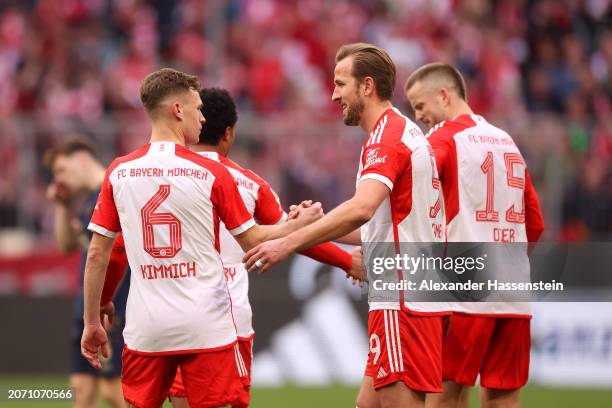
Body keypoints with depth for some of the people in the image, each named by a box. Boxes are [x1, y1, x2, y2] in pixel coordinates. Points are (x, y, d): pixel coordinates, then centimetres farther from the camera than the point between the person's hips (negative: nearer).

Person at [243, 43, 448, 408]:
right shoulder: (408, 133, 19)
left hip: (402, 303, -10)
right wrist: (316, 226, 20)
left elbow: (362, 209, -29)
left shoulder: (386, 136, -13)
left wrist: (290, 242, -29)